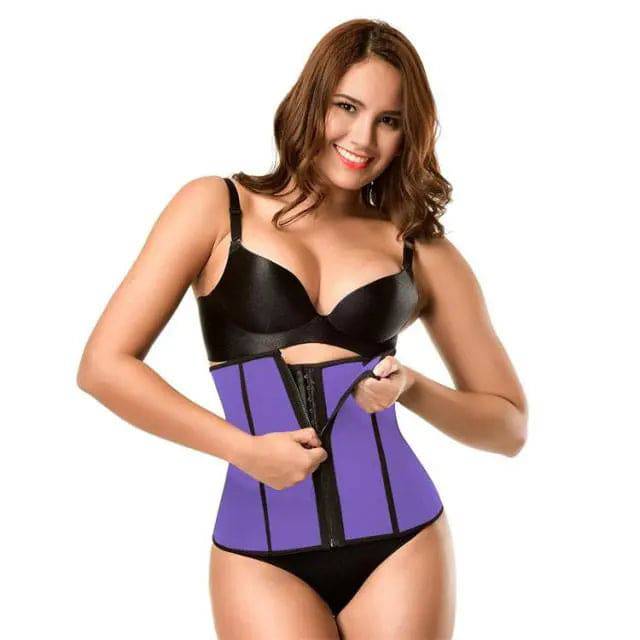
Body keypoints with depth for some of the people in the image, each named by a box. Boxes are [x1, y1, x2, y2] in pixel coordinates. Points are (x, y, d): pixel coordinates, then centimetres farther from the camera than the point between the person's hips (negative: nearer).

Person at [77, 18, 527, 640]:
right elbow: (104, 366, -4)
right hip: (261, 553, -1)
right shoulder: (216, 207, 1)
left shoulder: (421, 249, 5)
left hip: (401, 540, 2)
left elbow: (510, 425, 11)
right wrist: (245, 449, -10)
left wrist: (413, 389, -8)